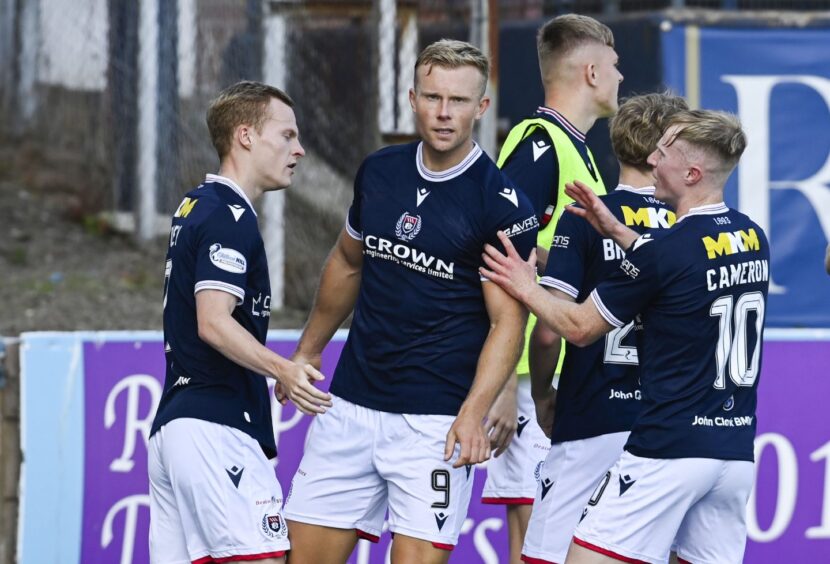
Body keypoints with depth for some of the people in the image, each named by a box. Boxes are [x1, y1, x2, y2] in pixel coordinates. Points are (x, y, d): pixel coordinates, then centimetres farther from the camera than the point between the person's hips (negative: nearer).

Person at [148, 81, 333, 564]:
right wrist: (282, 370, -34)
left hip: (172, 425, 10)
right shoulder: (229, 216, -10)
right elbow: (213, 322, -21)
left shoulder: (196, 207, 21)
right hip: (217, 429, -10)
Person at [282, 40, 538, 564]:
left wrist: (473, 413, -24)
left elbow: (508, 320, -12)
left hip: (435, 420, -5)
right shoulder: (378, 171, 6)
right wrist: (308, 350, 28)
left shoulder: (502, 203, -10)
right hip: (352, 402, 5)